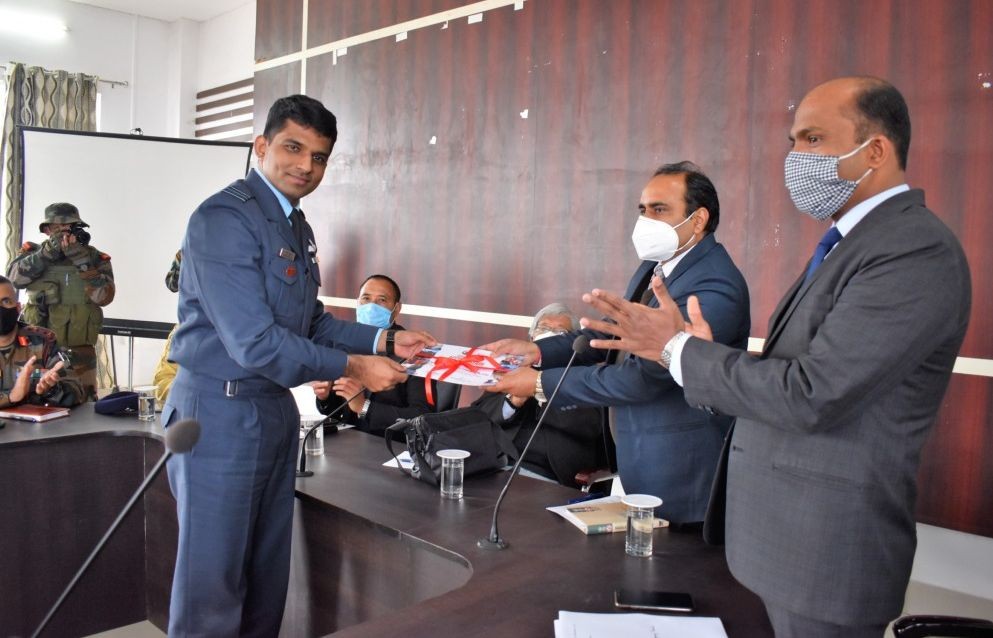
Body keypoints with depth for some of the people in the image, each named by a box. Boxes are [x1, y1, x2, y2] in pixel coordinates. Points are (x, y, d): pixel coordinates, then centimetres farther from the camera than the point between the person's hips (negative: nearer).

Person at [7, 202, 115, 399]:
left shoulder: (96, 258, 1)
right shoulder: (33, 252, 5)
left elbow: (104, 297, -12)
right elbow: (15, 277, -13)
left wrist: (82, 261, -19)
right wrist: (47, 253, -22)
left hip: (79, 352, -1)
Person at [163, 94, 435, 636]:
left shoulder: (296, 225, 12)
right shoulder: (224, 219, -17)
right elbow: (253, 341, -24)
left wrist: (386, 342, 0)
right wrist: (352, 367, -18)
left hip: (275, 408, 9)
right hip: (220, 413, -9)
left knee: (267, 575, 18)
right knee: (213, 581, 4)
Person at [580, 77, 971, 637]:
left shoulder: (917, 252, -20)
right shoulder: (858, 238, 10)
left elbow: (810, 396, -26)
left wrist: (679, 349, -16)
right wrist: (708, 354, -4)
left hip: (828, 545, -8)